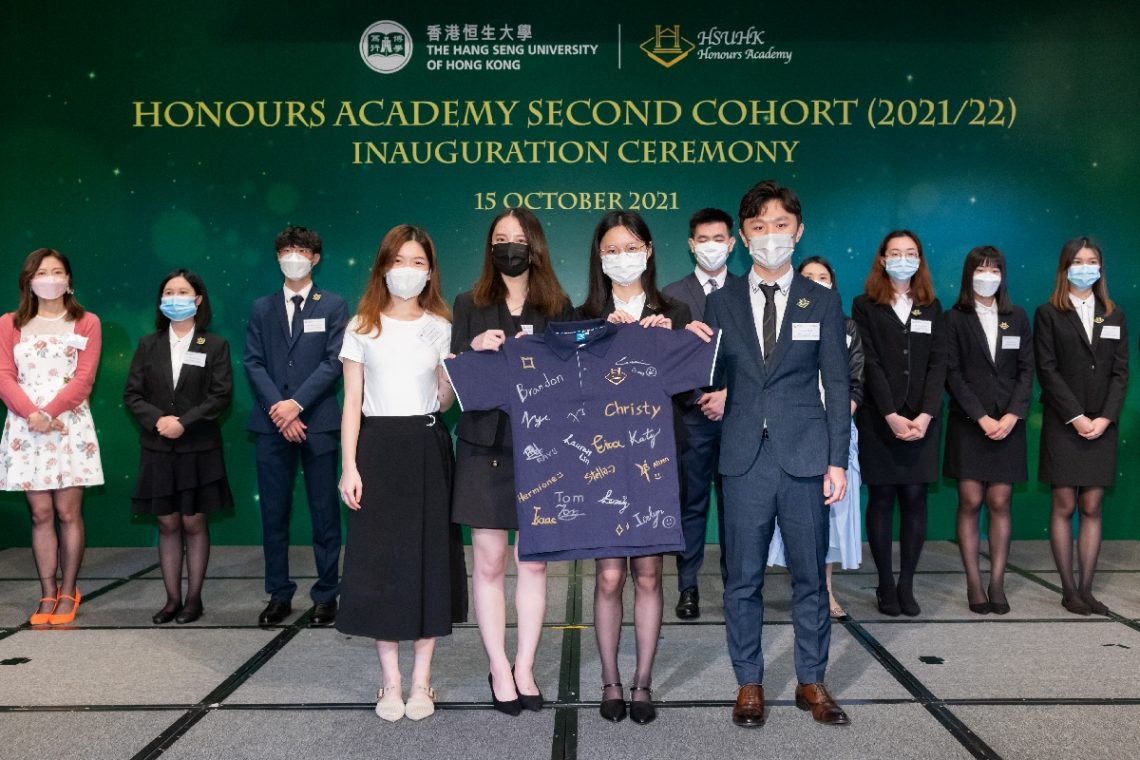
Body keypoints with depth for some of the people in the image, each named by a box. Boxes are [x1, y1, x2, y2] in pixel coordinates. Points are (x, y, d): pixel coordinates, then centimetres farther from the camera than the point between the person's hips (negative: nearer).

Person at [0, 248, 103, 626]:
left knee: (68, 512, 1)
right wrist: (31, 414, -16)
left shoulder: (86, 323, 6)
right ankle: (47, 595, 10)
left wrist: (49, 412, -16)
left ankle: (68, 592, 10)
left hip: (70, 425, -1)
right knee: (40, 514, 4)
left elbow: (83, 378, -4)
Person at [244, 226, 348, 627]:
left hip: (318, 421, -2)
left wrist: (297, 403, -13)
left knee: (324, 511, 2)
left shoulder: (333, 305, 5)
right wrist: (278, 408, -9)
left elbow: (334, 361, -4)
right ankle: (279, 595, 16)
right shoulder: (261, 308, 13)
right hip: (272, 423, 3)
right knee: (274, 511, 6)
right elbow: (254, 362, 5)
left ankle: (326, 595, 11)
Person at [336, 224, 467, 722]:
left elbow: (445, 402, 6)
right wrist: (349, 466, -6)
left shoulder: (441, 328, 7)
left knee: (429, 558, 2)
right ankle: (391, 683, 13)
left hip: (427, 448, 1)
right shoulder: (361, 327, 4)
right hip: (379, 447, -1)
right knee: (380, 560, 0)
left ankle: (421, 681, 14)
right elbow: (352, 402, 2)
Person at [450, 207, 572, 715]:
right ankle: (500, 670, 16)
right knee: (489, 562, 3)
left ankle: (525, 668, 18)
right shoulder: (470, 305, 7)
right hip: (484, 447, 0)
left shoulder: (558, 307, 7)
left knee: (534, 561, 6)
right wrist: (475, 348, -16)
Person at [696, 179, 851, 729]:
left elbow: (836, 386, 4)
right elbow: (712, 375, 12)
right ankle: (749, 683, 21)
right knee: (743, 578, 6)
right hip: (745, 457, 1)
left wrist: (838, 460, -2)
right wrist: (714, 396, -11)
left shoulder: (822, 302, 7)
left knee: (810, 575, 8)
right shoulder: (721, 303, 8)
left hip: (804, 456, 0)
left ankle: (811, 682, 23)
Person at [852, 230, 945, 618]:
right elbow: (870, 365, -6)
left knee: (915, 499, 2)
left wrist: (925, 415, -10)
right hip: (879, 420, -2)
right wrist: (892, 416, -14)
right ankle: (885, 586, 11)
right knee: (881, 500, 2)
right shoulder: (865, 306, 3)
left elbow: (938, 363, 3)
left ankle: (906, 586, 11)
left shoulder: (931, 307, 12)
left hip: (921, 420, 3)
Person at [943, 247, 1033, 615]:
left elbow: (1026, 370, 6)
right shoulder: (955, 318, 3)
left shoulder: (1017, 317, 11)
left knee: (1000, 503, 2)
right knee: (970, 503, -1)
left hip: (1008, 424, 2)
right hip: (968, 425, -2)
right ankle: (974, 584, 5)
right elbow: (952, 373, -4)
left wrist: (1013, 415, -8)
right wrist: (982, 418, -11)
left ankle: (997, 583, 9)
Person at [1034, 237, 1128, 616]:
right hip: (1063, 425, -3)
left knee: (1092, 509, 5)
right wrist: (1076, 417, -13)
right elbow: (1047, 370, -6)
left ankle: (1086, 589, 10)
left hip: (1102, 425, 3)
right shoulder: (1048, 314, 1)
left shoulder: (1113, 315, 12)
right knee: (1064, 507, 0)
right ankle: (1068, 591, 6)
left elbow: (1120, 371, 6)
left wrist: (1106, 417, -7)